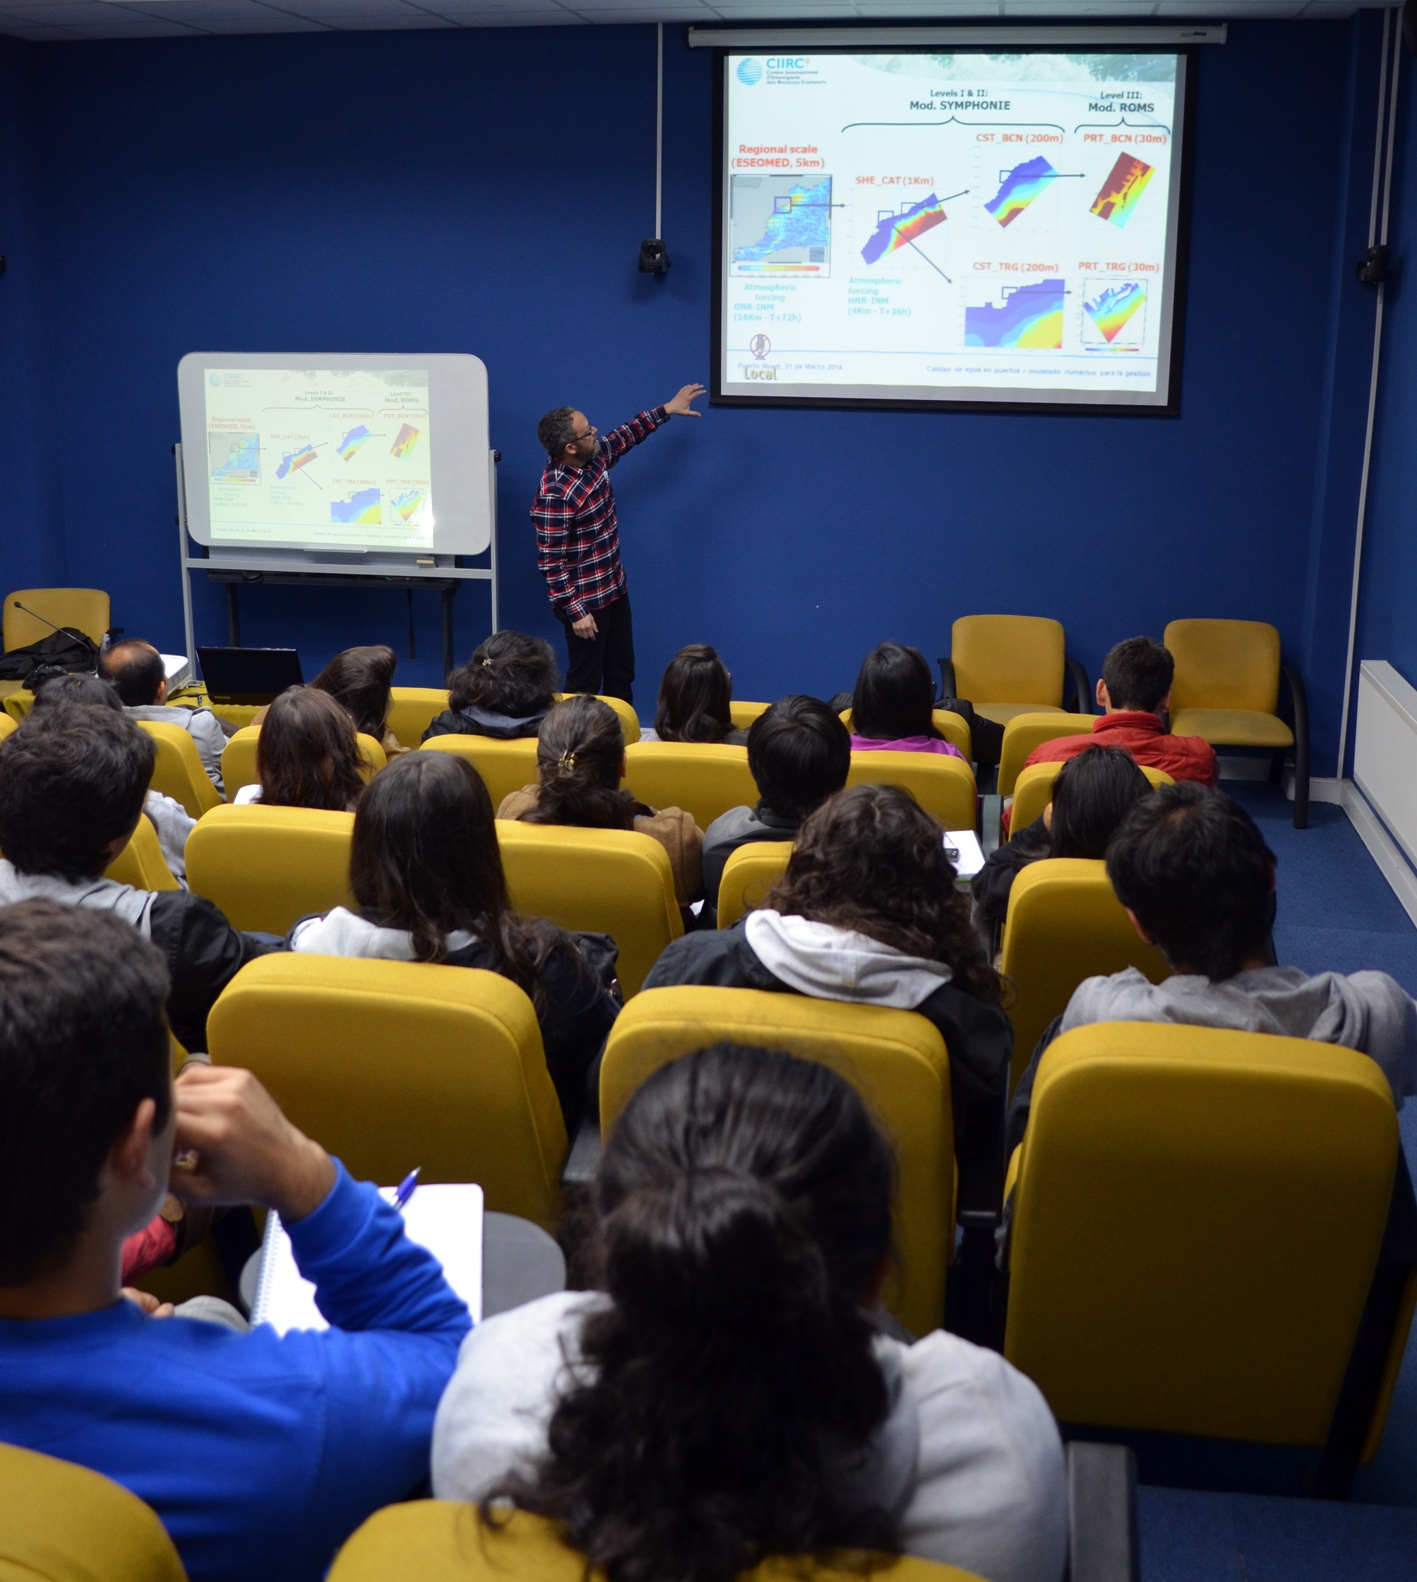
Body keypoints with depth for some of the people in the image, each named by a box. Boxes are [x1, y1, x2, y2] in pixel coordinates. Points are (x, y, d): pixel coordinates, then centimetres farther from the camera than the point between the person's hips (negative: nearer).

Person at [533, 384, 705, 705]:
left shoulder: (594, 456, -4)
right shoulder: (555, 496, -28)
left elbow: (623, 436, 19)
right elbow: (551, 563, -25)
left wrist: (665, 410, 21)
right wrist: (575, 611, -23)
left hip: (614, 588, 9)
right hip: (585, 600, -9)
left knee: (622, 673, 20)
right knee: (585, 683, 4)